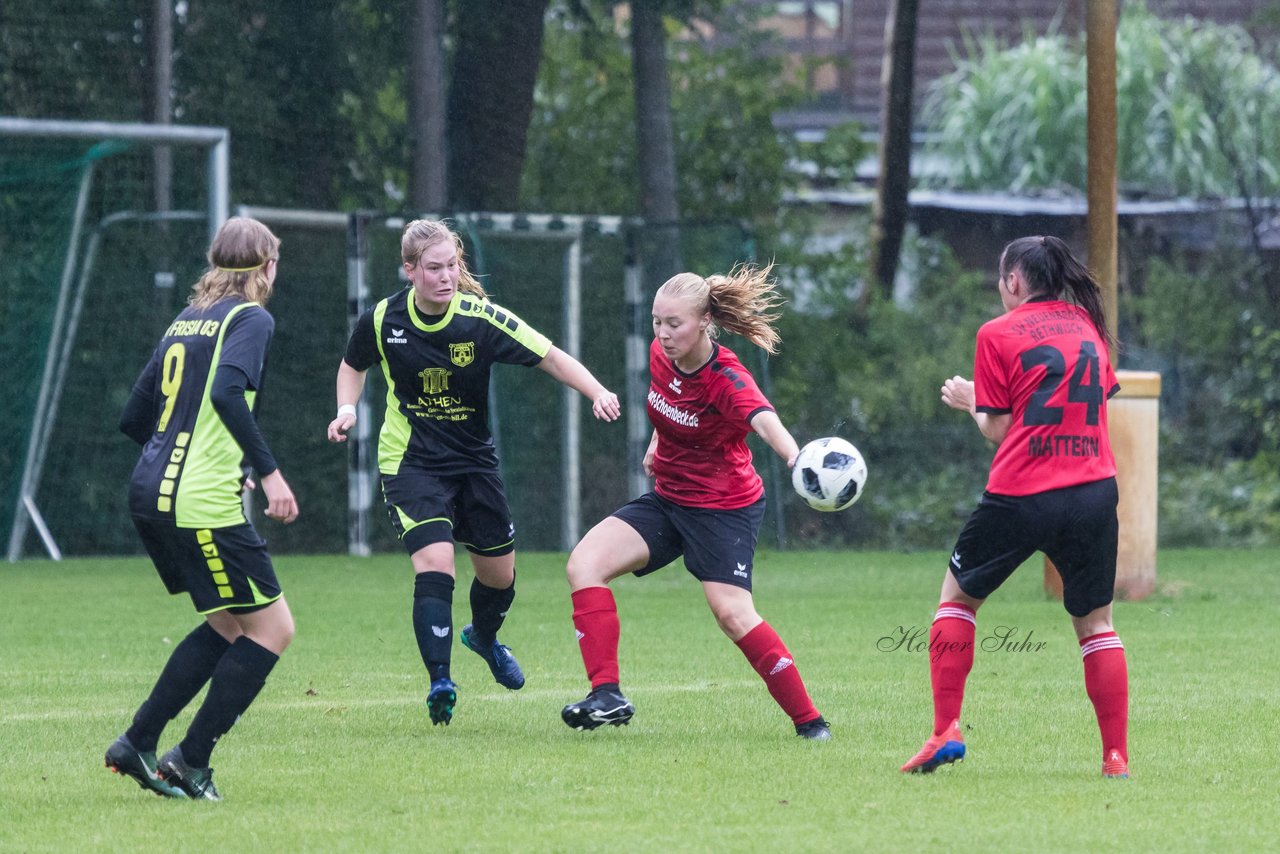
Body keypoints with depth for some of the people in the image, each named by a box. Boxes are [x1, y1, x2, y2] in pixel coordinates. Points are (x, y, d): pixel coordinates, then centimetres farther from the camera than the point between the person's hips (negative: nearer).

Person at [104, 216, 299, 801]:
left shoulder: (187, 320, 18)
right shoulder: (251, 319, -5)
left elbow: (136, 417, 21)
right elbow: (227, 392, -24)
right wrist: (268, 472, -24)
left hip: (150, 493, 9)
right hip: (202, 504, -9)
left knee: (228, 626, 19)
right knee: (273, 626, -1)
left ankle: (137, 743, 15)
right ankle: (191, 760, -2)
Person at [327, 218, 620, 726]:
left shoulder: (481, 318, -15)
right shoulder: (382, 321, -10)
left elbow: (550, 357, -14)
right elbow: (353, 366, 11)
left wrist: (598, 393, -29)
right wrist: (347, 409, -8)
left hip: (474, 461, 2)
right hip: (410, 462, -2)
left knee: (500, 573, 13)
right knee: (434, 562, -24)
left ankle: (484, 638, 47)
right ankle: (439, 682, -21)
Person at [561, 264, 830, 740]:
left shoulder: (726, 378, -25)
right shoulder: (660, 355, -5)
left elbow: (764, 420, -47)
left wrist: (794, 456, -66)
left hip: (724, 507, -7)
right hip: (667, 499, 7)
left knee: (732, 614, -19)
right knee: (585, 563, -11)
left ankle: (809, 721, -4)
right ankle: (606, 695, -15)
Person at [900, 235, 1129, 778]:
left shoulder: (998, 334, 0)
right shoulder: (1089, 326, 13)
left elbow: (998, 429, -1)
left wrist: (971, 402, 20)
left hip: (1020, 495, -3)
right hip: (1094, 489, 3)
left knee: (958, 596, 16)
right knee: (1095, 622, 11)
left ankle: (946, 730, 7)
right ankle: (1116, 757, 3)